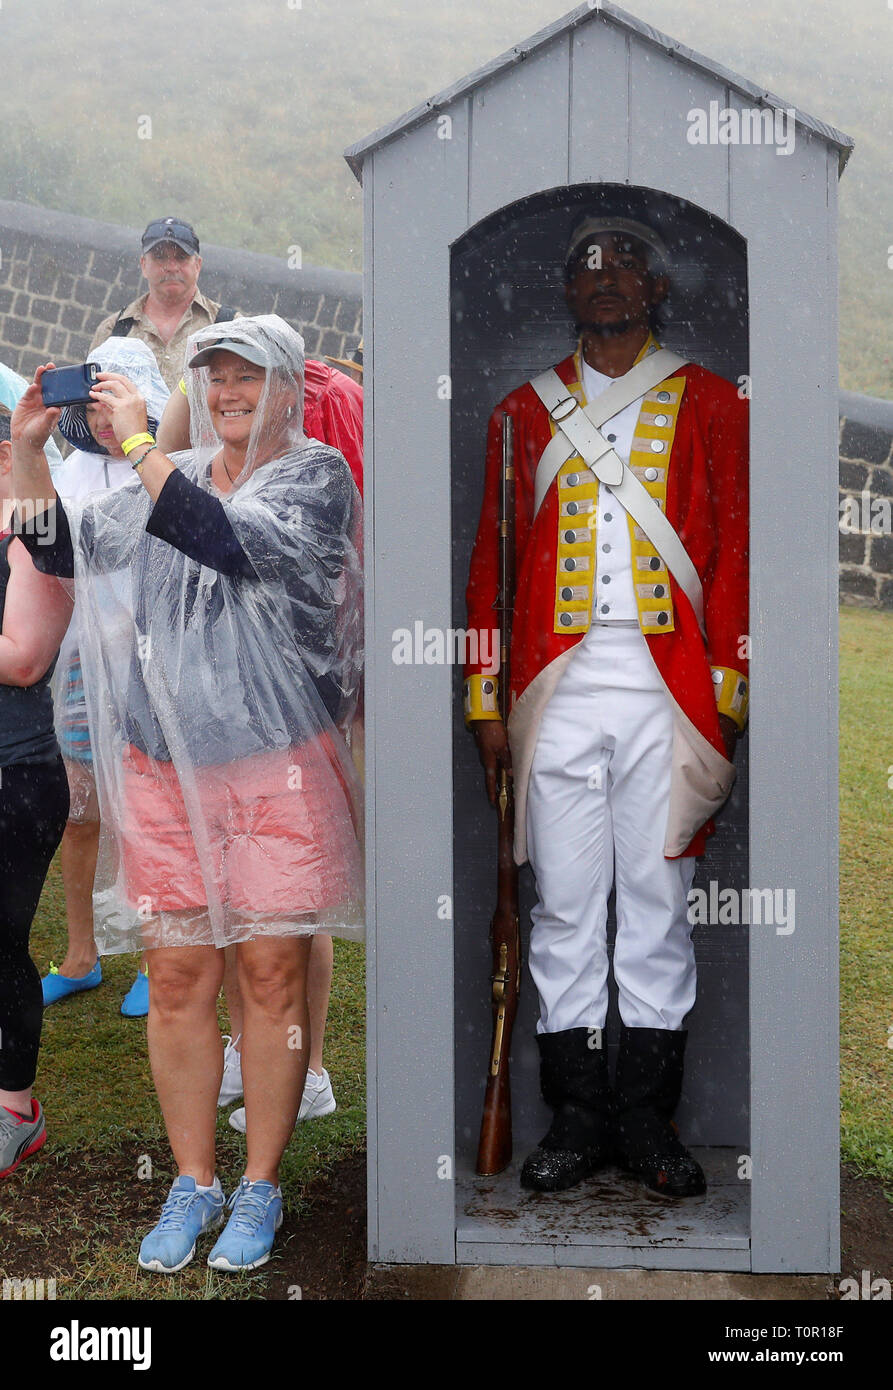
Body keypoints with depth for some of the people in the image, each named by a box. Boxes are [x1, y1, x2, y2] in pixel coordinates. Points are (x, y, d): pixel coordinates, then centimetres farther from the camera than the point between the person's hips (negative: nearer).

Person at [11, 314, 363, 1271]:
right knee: (176, 976, 6)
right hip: (164, 763, 4)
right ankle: (192, 1184, 22)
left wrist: (138, 446, -18)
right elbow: (63, 551, 14)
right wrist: (27, 454, 1)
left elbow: (234, 545, -21)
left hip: (278, 765, -4)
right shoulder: (172, 475, 13)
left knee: (271, 971, 3)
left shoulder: (316, 475, -2)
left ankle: (259, 1189, 19)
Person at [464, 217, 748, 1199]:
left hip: (668, 692, -1)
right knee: (564, 905, 3)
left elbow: (735, 554, 5)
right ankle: (576, 1119, 14)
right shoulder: (525, 410, 14)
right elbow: (492, 557, 10)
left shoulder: (710, 403, 10)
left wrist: (726, 694, -4)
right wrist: (487, 702, 4)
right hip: (558, 688, 1)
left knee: (659, 904, 4)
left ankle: (647, 1121, 15)